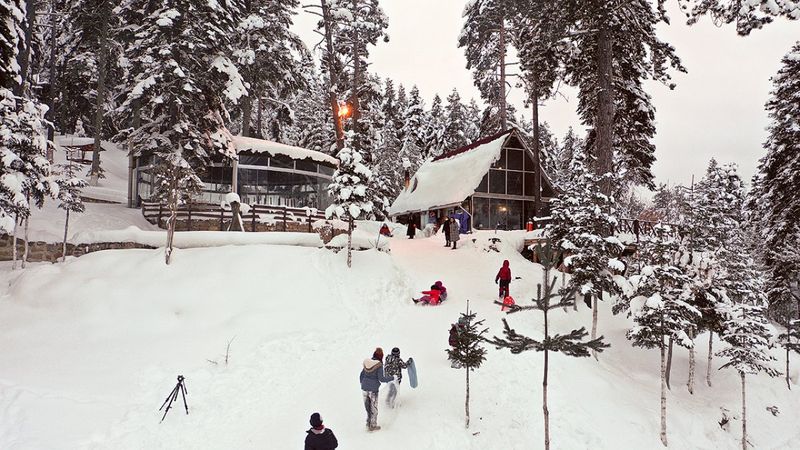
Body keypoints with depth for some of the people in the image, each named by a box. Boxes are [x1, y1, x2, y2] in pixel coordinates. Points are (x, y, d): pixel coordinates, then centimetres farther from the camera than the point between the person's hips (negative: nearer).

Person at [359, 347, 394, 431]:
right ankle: (373, 426, 22)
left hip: (364, 389, 5)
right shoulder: (379, 365, -14)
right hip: (373, 390, -5)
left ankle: (368, 423, 30)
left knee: (367, 406, 20)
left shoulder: (367, 363, 2)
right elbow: (381, 378, -16)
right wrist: (392, 378, -5)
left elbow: (361, 376, 10)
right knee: (373, 408, 12)